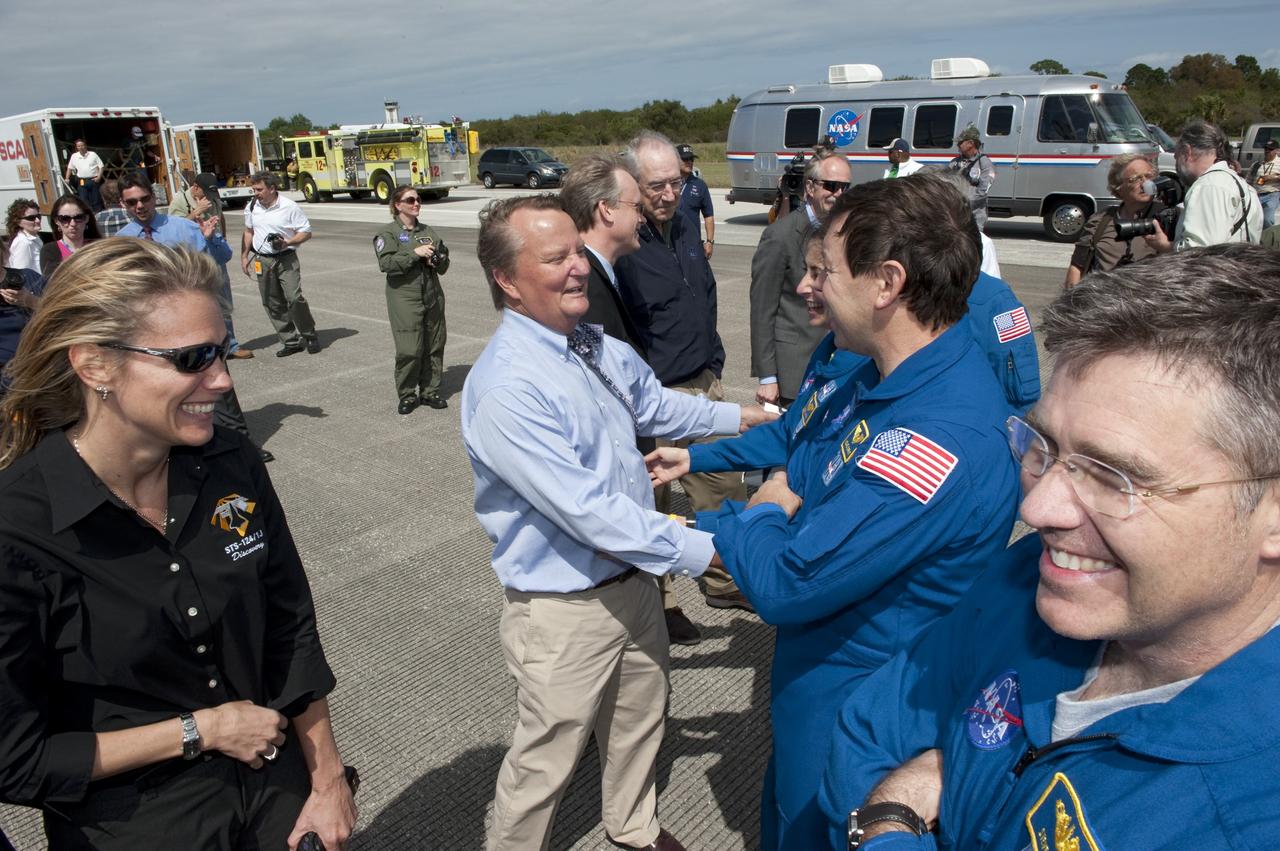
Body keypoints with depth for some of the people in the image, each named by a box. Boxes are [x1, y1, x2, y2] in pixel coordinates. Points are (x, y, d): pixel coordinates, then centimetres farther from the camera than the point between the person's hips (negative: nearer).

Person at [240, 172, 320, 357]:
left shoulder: (290, 207, -9)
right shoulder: (251, 208, 6)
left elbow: (306, 232, -5)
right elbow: (248, 232, 19)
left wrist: (288, 242, -19)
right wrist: (244, 256, 15)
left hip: (286, 259, -5)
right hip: (262, 260, 5)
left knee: (294, 298, -15)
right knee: (272, 304, 4)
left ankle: (309, 335, 4)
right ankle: (290, 341, 13)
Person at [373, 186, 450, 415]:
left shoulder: (428, 231, 15)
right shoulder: (387, 233, 0)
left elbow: (444, 265, 16)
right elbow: (386, 263, -16)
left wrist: (436, 259, -6)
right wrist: (415, 253, -17)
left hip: (433, 297, 5)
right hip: (404, 299, -5)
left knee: (434, 347, 7)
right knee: (409, 350, -7)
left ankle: (430, 392, 19)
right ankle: (407, 395, 8)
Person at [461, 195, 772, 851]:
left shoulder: (596, 345, -2)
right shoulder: (504, 390, -29)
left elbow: (655, 404, 17)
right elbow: (588, 510, -31)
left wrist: (744, 417, 19)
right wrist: (701, 550, -26)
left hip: (633, 578, 8)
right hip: (564, 611, -8)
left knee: (638, 720, 28)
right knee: (545, 760, 12)